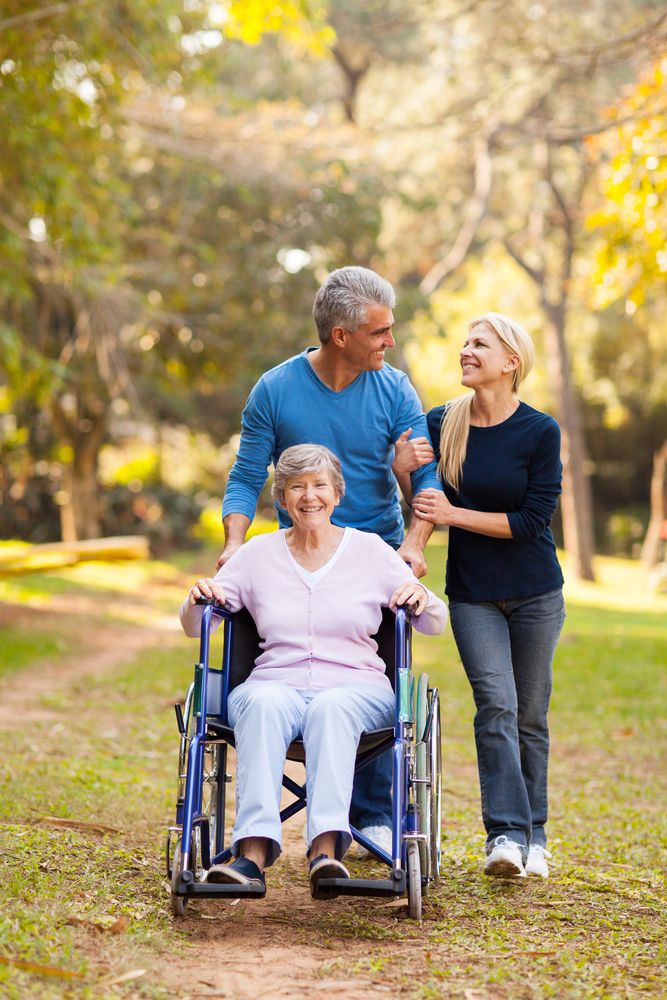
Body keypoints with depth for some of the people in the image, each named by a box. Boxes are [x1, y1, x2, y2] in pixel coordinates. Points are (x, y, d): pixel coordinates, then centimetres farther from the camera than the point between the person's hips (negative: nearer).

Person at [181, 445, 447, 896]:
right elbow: (194, 627, 14)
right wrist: (198, 599, -9)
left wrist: (422, 599, -11)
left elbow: (436, 624, 12)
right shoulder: (258, 554, 14)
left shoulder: (370, 550, 12)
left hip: (357, 687, 0)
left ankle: (326, 849, -50)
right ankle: (254, 852, -47)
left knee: (332, 707, -37)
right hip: (277, 684, 1)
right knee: (263, 703, -36)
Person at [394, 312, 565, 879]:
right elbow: (424, 508, 6)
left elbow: (533, 521, -13)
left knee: (529, 715, 6)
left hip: (535, 594, -1)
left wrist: (456, 514, -17)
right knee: (496, 704, -14)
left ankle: (534, 835, 18)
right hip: (472, 593, 1)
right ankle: (504, 834, -15)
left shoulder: (541, 433, -8)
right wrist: (402, 472, -14)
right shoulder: (441, 425, 0)